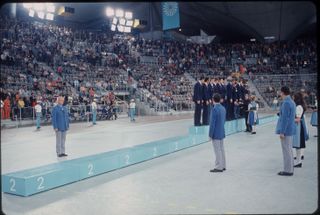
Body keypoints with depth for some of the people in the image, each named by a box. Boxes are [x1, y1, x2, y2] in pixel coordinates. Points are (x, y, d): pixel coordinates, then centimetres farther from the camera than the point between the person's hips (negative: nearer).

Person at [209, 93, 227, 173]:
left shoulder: (214, 109, -19)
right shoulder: (223, 108, 6)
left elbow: (212, 123, -19)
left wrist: (210, 134, -13)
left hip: (216, 133, -8)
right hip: (222, 133, 8)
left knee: (217, 150, -2)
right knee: (221, 149, 15)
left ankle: (219, 167, 4)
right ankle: (223, 166, 23)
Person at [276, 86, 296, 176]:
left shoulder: (286, 103, -19)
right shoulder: (291, 102, 12)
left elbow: (285, 118, -21)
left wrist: (282, 132, -19)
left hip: (286, 130, -10)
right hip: (290, 129, 10)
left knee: (287, 150, -3)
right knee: (289, 150, 16)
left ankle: (288, 170, 4)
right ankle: (289, 169, 25)